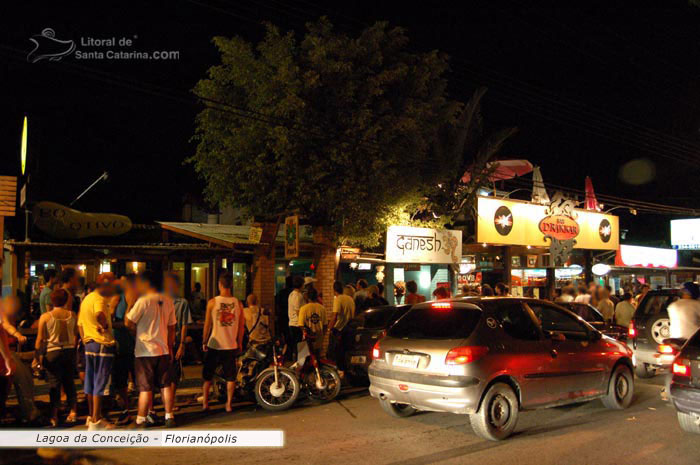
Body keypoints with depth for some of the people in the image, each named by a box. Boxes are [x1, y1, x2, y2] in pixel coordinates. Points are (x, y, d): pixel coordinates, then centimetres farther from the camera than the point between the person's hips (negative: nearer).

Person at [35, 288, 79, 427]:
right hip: (69, 351, 2)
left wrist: (37, 356, 2)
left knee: (54, 383, 4)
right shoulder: (72, 315, -1)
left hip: (52, 353, -2)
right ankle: (73, 411, 13)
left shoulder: (45, 317, -7)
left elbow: (40, 339, -5)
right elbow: (76, 334, 3)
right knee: (69, 382, 13)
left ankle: (54, 416, 5)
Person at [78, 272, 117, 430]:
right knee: (100, 383, -4)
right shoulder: (99, 299, -15)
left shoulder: (87, 298, 15)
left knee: (90, 381, 16)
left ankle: (92, 416, 27)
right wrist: (105, 326, -21)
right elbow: (99, 314, -38)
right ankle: (96, 421, -1)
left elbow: (80, 324, 22)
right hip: (103, 345, -9)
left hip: (89, 344, 9)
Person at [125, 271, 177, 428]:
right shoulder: (168, 301, 5)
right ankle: (169, 417, 15)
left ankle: (140, 420, 9)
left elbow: (128, 323, -11)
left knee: (145, 388, 2)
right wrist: (170, 349, 17)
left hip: (145, 352, -5)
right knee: (166, 385, 12)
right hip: (163, 350, 5)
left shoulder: (143, 301, -13)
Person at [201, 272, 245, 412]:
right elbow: (241, 326, 3)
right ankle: (229, 404, 12)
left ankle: (205, 402, 17)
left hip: (214, 344, -1)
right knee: (230, 377, 10)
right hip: (231, 345, 1)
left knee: (207, 375, 14)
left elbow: (207, 325, -3)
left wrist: (204, 342, 8)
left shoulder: (212, 302, -7)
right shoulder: (238, 303, -2)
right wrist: (239, 343, 14)